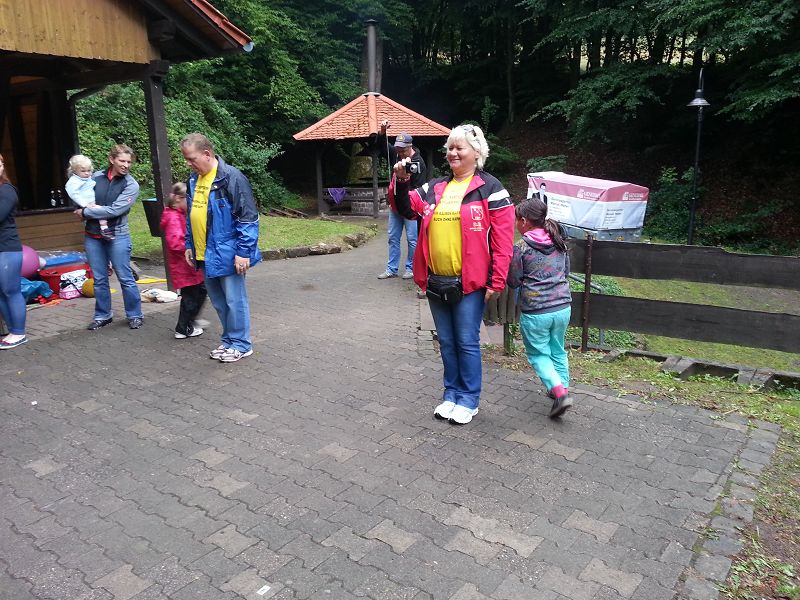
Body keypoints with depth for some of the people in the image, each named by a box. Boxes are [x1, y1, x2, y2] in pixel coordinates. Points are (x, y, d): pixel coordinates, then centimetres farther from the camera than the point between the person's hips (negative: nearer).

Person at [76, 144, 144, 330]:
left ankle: (135, 315, 14)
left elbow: (115, 210, -15)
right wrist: (91, 209, -7)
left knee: (126, 278, 1)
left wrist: (85, 212, -10)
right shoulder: (96, 177, 4)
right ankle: (102, 315, 24)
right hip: (93, 236, 4)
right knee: (99, 279, 11)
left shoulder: (131, 185, -6)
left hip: (117, 236, -3)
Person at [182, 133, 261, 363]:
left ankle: (240, 344, 15)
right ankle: (229, 340, 29)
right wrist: (189, 245, 17)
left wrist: (244, 252, -18)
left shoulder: (231, 178, -15)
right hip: (205, 255, 8)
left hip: (227, 254, -8)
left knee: (234, 300, 1)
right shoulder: (194, 180, 10)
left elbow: (248, 218, -16)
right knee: (218, 301, 16)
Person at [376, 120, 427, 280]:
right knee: (393, 238, 10)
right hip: (394, 206, 7)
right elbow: (382, 145, 18)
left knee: (412, 239, 0)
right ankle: (391, 269, 18)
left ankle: (411, 268, 11)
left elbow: (419, 188, -18)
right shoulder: (395, 153, 4)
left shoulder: (418, 163, -15)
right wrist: (383, 132, 0)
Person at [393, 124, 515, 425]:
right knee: (446, 342, 15)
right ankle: (451, 394, 30)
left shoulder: (489, 189, -5)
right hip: (436, 282, 6)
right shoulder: (435, 187, 13)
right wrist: (402, 182, -13)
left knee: (467, 342, 3)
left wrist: (497, 281, -13)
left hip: (469, 282, -6)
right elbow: (408, 209, 5)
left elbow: (503, 239, -9)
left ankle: (468, 399, 19)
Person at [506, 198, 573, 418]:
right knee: (557, 350, 22)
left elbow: (514, 281, -5)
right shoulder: (559, 242, 4)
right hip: (563, 307, 5)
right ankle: (563, 387, 30)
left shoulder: (521, 247, -12)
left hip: (535, 312, -5)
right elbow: (566, 270, 16)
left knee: (538, 354, 9)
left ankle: (559, 391, -6)